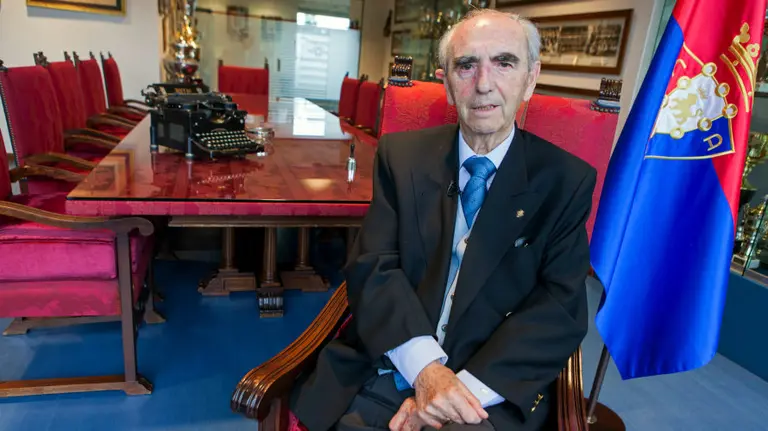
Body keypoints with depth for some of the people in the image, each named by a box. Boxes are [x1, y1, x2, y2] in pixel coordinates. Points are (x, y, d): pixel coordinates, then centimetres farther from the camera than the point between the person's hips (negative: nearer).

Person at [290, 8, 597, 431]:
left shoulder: (568, 181, -1)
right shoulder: (400, 154, 2)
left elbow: (561, 307, -6)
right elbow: (373, 266, -4)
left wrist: (467, 387, -17)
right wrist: (424, 367, -17)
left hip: (493, 392, -1)